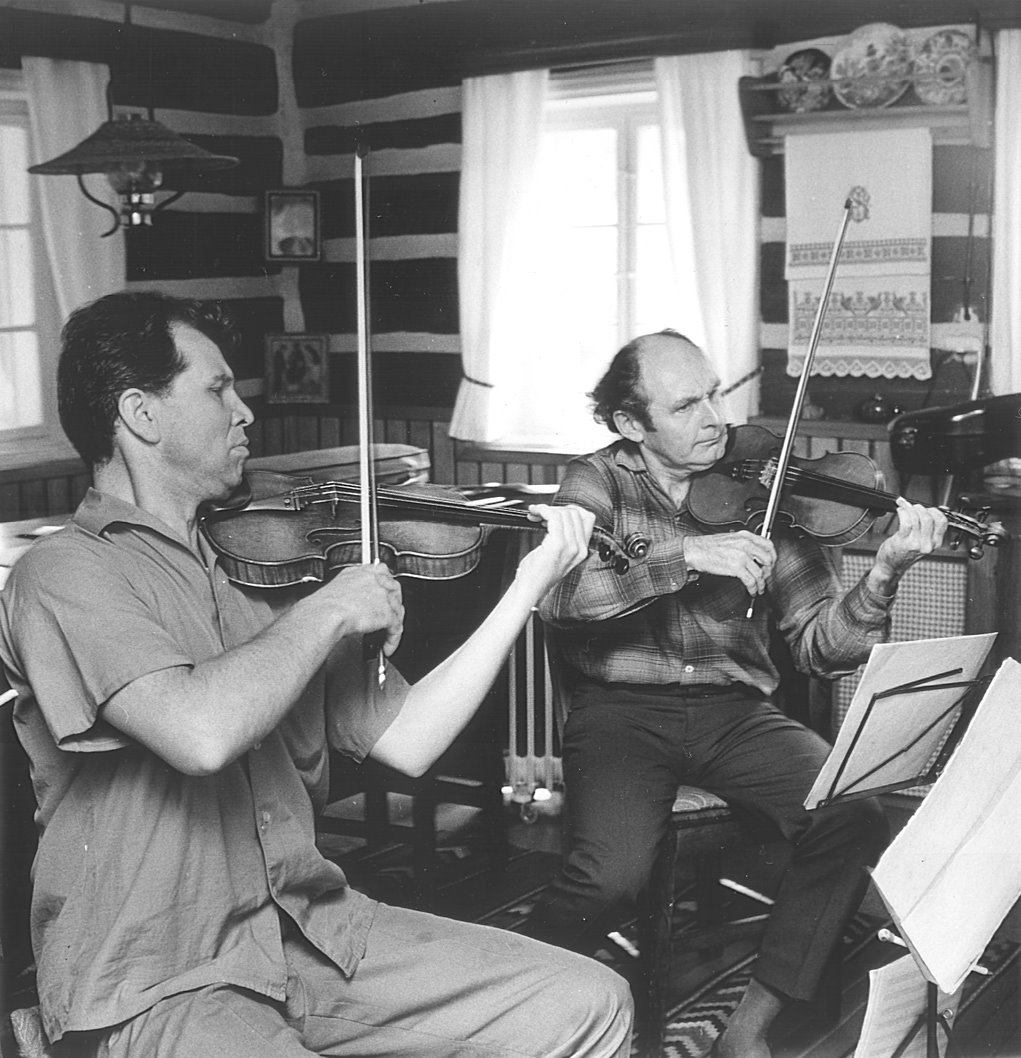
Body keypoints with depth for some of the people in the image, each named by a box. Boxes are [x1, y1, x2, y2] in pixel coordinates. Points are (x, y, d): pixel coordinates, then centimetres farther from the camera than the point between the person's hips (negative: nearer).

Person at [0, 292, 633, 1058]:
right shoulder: (67, 574, -10)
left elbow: (405, 742, 5)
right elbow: (202, 732, -28)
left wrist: (528, 585, 2)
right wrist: (329, 610, -14)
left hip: (309, 929, 7)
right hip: (156, 987, -7)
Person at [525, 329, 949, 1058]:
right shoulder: (598, 483, 1)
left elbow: (818, 644, -1)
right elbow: (556, 593, -19)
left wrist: (884, 576, -20)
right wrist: (688, 555, -27)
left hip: (737, 711, 3)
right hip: (623, 709, -3)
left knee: (856, 819, -21)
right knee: (612, 872, -29)